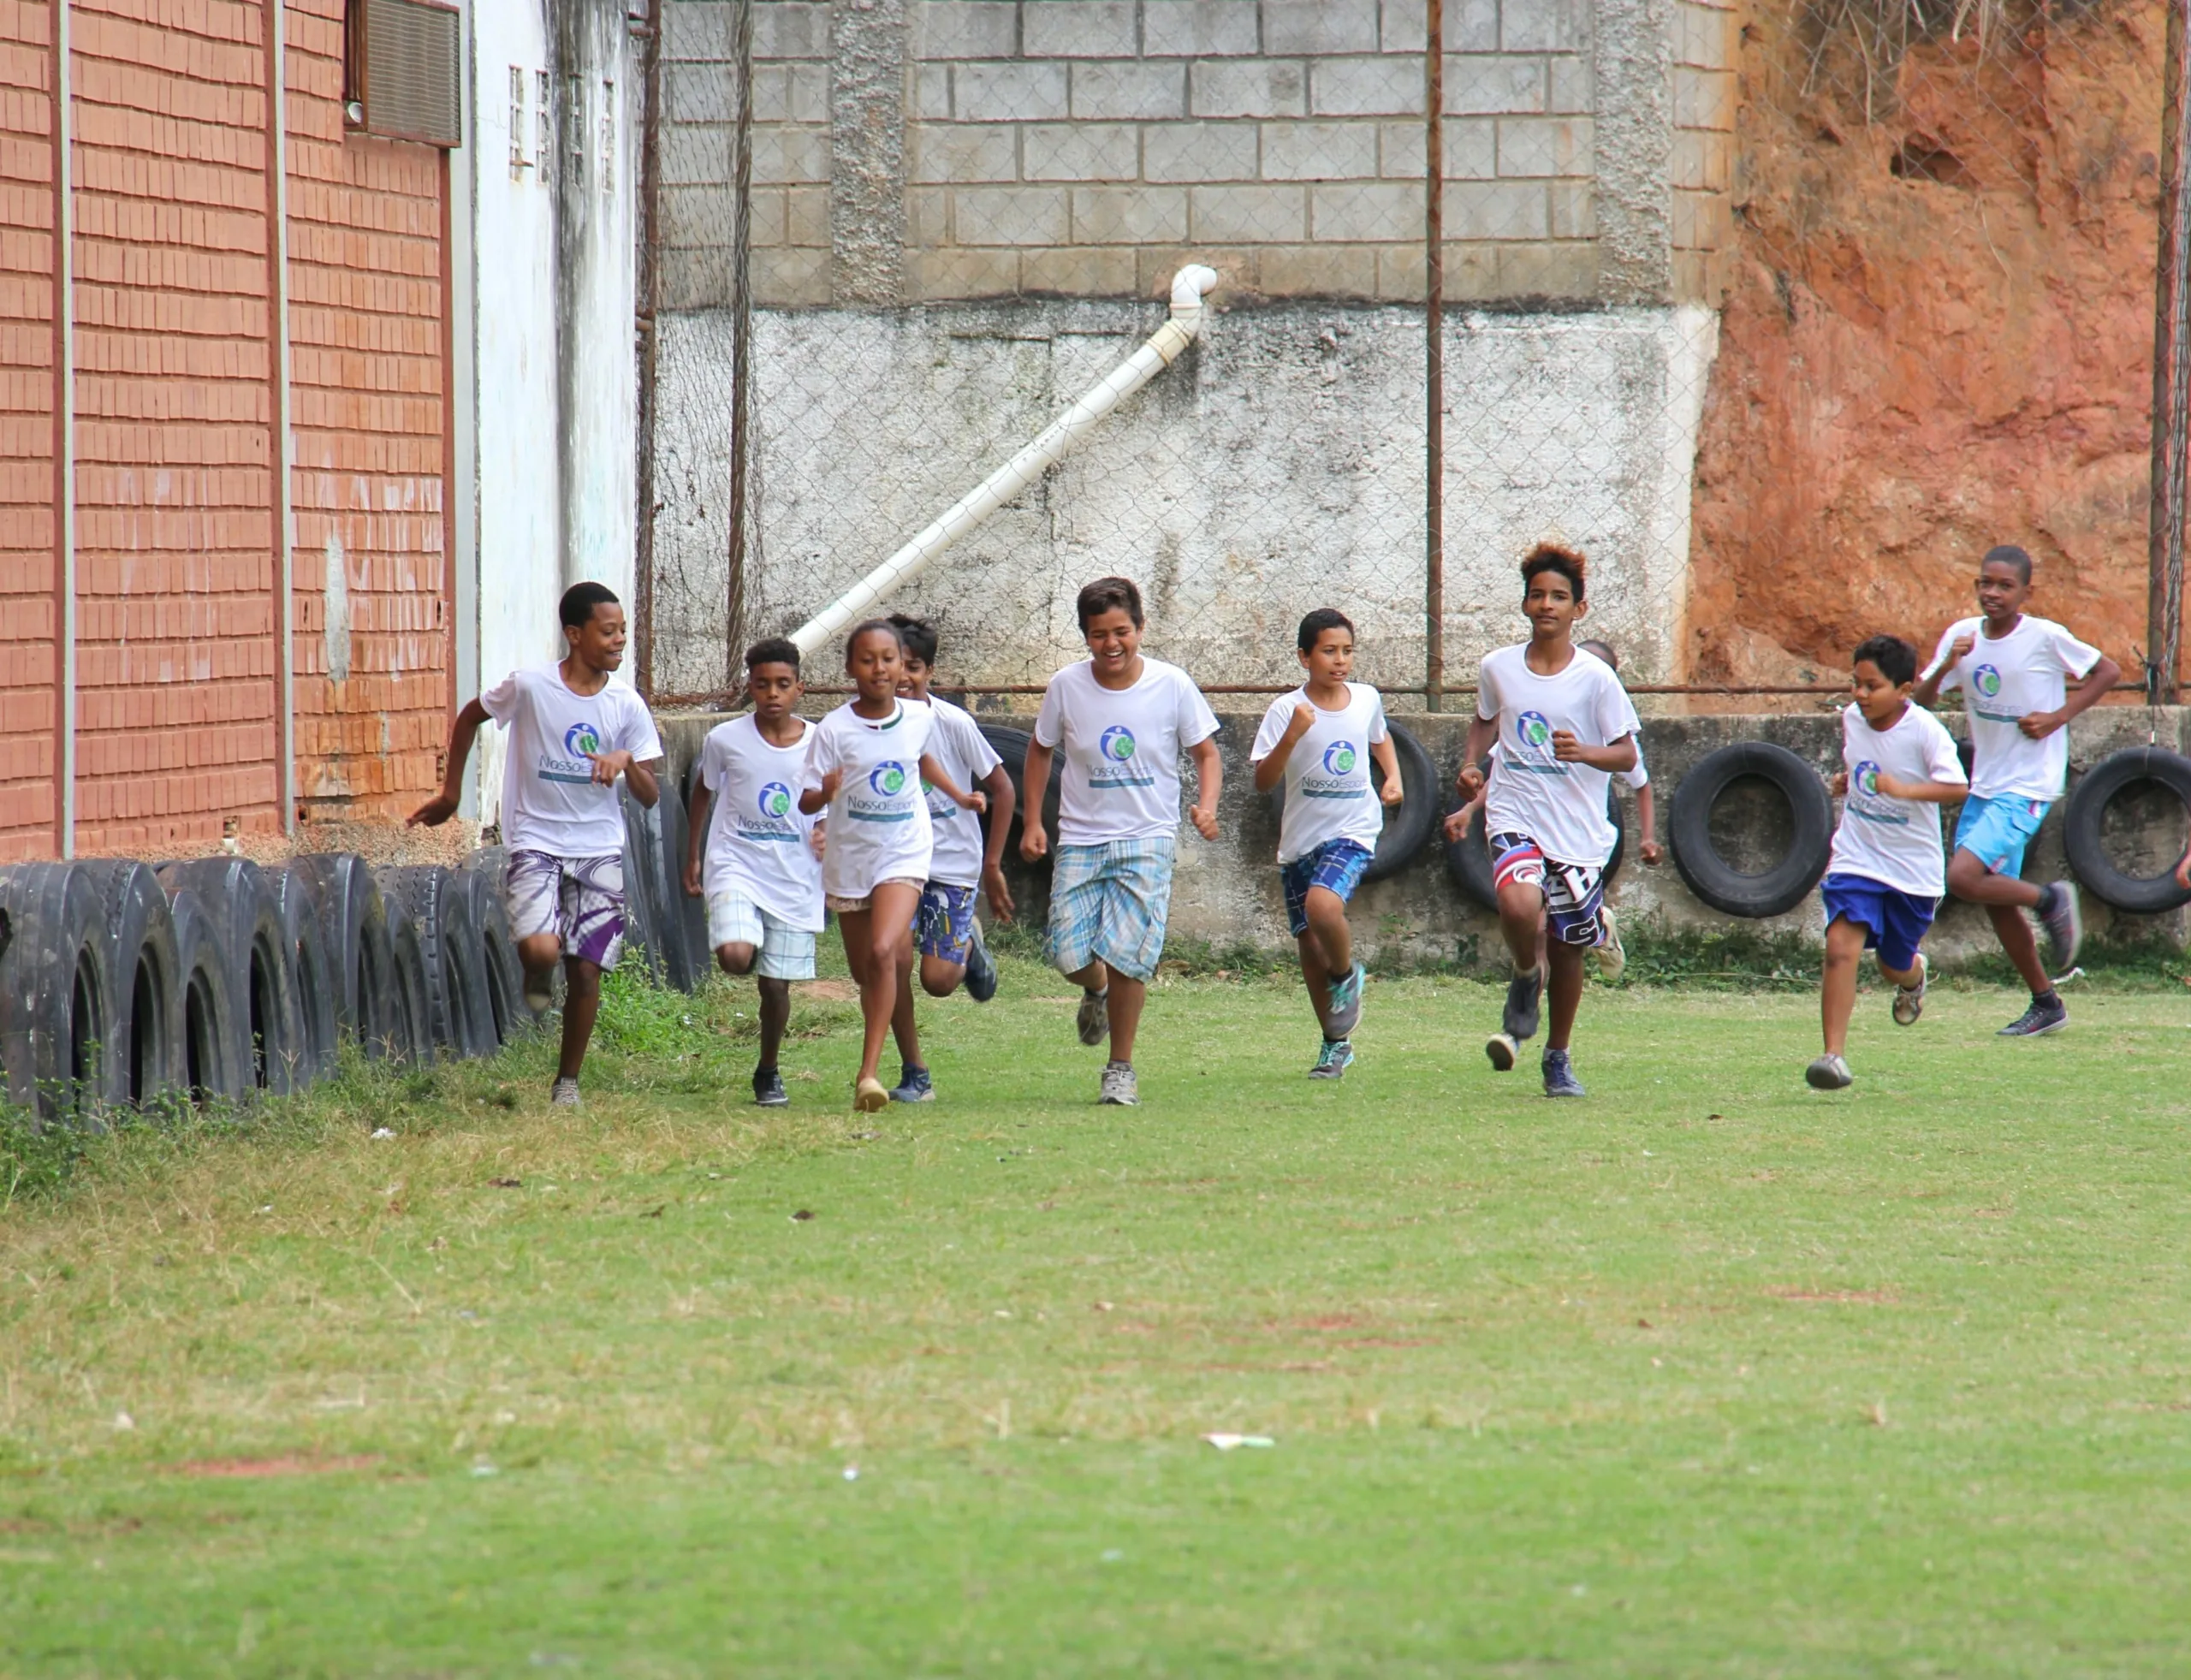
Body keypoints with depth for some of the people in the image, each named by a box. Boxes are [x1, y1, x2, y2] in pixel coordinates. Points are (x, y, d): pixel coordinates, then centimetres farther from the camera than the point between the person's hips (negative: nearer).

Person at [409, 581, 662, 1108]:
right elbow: (469, 718, 11)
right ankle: (537, 979, 15)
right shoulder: (529, 688, -9)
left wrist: (627, 762, -20)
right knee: (541, 948, -24)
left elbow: (650, 797, 1)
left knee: (586, 969, 0)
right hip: (536, 842, -3)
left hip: (599, 849, 3)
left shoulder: (627, 706, -2)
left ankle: (568, 1080, 18)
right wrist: (451, 792, 13)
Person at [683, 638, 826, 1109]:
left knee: (776, 983, 4)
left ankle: (768, 1071, 26)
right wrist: (693, 854, 17)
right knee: (735, 956, -26)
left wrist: (828, 831, -9)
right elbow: (704, 788, 13)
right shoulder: (726, 740, -5)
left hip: (795, 877, 1)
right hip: (736, 866, -1)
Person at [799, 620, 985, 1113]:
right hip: (849, 859, 1)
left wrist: (958, 796, 25)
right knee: (866, 974, 12)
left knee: (884, 952, -23)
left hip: (904, 854, -1)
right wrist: (825, 790, -33)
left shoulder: (921, 718, -2)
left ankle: (868, 1073, -26)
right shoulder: (834, 730, -11)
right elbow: (806, 801, -13)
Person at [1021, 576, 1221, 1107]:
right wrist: (1032, 821, 8)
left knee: (1125, 955, -12)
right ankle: (1096, 991, 30)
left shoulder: (1172, 685, -5)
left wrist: (1206, 805, -14)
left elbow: (1206, 753, 5)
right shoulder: (1066, 687, -2)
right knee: (1068, 953, -9)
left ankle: (1121, 1068, 6)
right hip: (1080, 839, 2)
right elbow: (1040, 751, 14)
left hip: (1148, 840, -2)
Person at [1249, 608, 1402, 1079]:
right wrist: (1292, 735, -29)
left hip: (1353, 832, -1)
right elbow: (1263, 782, -17)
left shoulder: (1367, 699, 1)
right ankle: (1336, 1043, 25)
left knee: (1323, 904, -30)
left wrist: (1393, 777, 8)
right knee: (1309, 944, 8)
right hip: (1299, 839, 1)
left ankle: (1347, 973, 1)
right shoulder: (1287, 710, -9)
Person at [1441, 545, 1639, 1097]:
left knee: (1567, 948, 9)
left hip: (1579, 833, 0)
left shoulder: (1595, 678, -6)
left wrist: (1584, 752, -22)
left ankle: (1558, 1057, 29)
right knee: (1520, 905, -29)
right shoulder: (1498, 667, 3)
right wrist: (1471, 765, 6)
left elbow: (1626, 755, -3)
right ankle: (1526, 979, 5)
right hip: (1515, 818, 0)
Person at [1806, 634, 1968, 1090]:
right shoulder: (1851, 718, -1)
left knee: (1895, 965, 15)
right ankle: (1834, 1055, -20)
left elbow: (1957, 787, -28)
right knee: (1841, 946, -20)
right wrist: (1847, 779, 4)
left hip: (1913, 868, -2)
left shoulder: (1924, 730, -18)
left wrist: (1903, 789, -40)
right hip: (1856, 859, 2)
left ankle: (1913, 975, 55)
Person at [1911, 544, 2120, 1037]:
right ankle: (2046, 1005, 25)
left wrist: (2058, 717, -12)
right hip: (1984, 786, 7)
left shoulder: (2045, 637, -13)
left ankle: (2051, 900, 3)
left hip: (2028, 787, -7)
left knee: (1964, 877, -21)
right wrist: (1947, 666, -21)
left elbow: (2107, 671, -3)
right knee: (1996, 901, 11)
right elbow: (1919, 701, -2)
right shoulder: (1963, 635, 1)